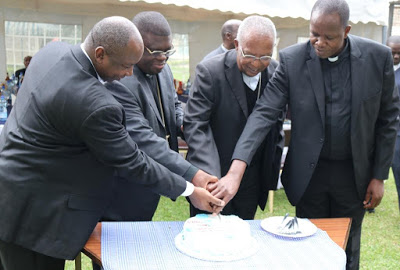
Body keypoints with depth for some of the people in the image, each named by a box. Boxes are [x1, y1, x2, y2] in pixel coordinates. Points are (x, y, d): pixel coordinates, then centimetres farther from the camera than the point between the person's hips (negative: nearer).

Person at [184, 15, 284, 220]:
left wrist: (273, 170, 8)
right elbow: (194, 125, -19)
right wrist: (209, 176, -29)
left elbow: (277, 125, 9)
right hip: (213, 179, -3)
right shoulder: (209, 72, -16)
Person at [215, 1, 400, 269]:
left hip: (354, 173, 1)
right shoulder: (292, 59, -11)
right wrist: (236, 169, -29)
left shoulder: (378, 56, -9)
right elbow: (264, 113, -17)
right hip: (309, 171, 0)